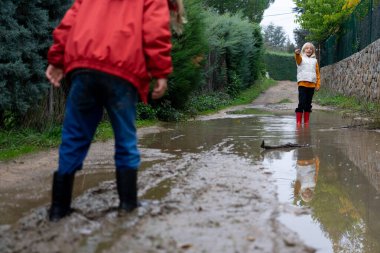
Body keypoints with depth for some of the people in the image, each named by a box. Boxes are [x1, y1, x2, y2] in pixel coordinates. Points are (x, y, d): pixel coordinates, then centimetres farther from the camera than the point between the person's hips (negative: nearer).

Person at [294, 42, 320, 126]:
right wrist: (297, 54, -45)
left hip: (311, 85, 4)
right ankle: (298, 121, -6)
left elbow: (317, 73, 15)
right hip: (302, 84, -3)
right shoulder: (301, 58, 5)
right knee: (301, 103, -9)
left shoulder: (314, 61, 16)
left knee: (308, 104, 6)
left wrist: (318, 84, 5)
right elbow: (298, 59, -21)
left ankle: (306, 121, 12)